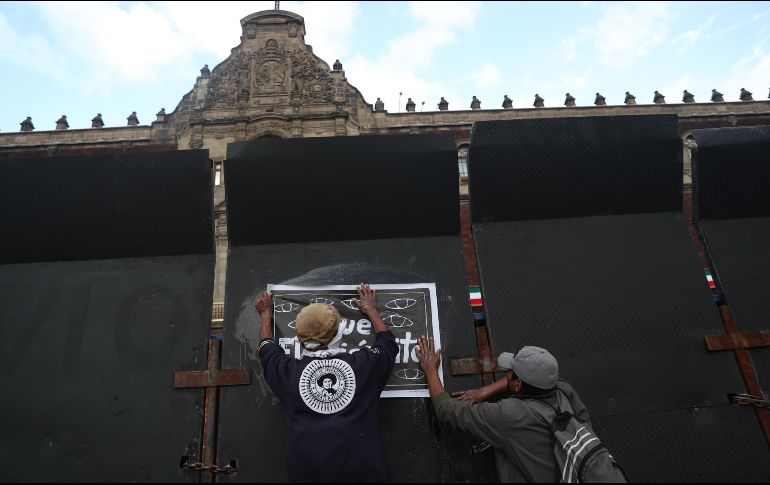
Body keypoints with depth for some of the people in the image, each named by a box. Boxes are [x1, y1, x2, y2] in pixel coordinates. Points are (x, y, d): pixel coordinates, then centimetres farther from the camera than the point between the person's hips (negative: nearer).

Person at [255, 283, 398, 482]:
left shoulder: (288, 371, 1)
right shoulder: (364, 364, 0)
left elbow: (267, 348, 24)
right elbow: (388, 342, 21)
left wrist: (266, 314, 40)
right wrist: (371, 310, 36)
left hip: (305, 471, 1)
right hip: (361, 469, 0)